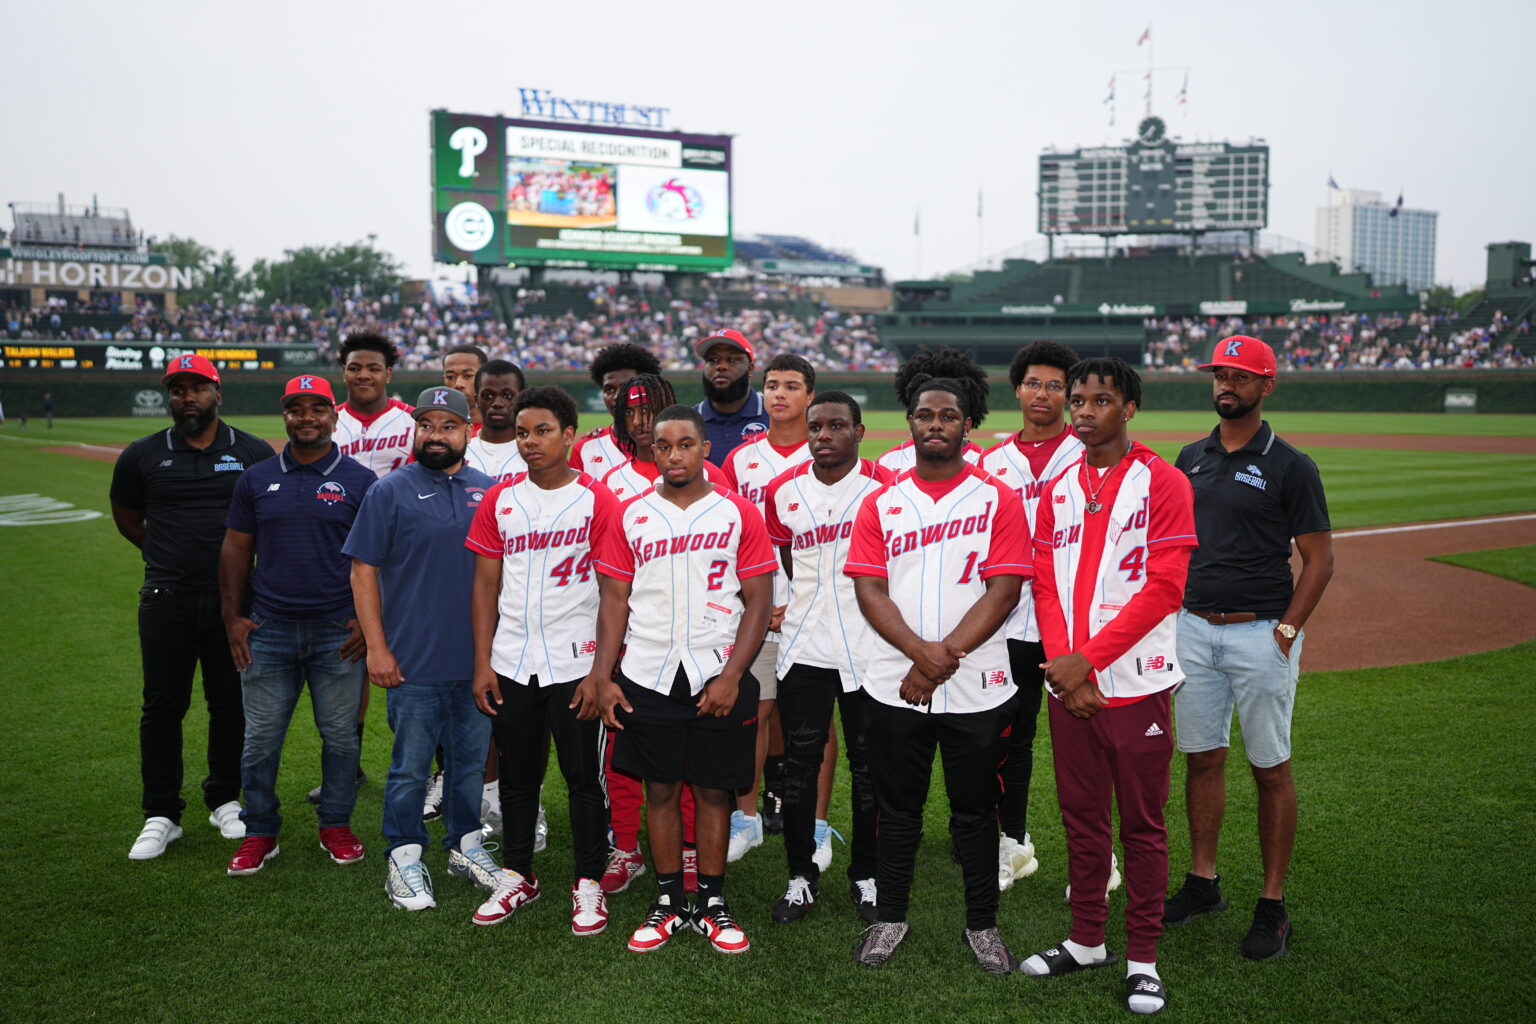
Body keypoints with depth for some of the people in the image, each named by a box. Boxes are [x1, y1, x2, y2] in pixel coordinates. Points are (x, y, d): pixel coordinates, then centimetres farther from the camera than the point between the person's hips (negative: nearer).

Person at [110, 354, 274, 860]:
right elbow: (127, 518, 18)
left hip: (233, 600, 0)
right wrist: (167, 555, 10)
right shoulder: (142, 455, 4)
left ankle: (225, 801, 25)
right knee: (162, 707, 4)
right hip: (166, 603, 0)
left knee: (231, 704, 8)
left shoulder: (255, 453, 2)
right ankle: (161, 816, 15)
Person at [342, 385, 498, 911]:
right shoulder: (389, 492, -3)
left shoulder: (490, 491, 7)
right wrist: (377, 647, -9)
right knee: (410, 767, 4)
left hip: (478, 660, 4)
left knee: (471, 759, 15)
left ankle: (465, 845, 31)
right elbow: (363, 571, -3)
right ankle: (404, 860, 18)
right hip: (413, 664, -3)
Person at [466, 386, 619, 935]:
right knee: (517, 775, 14)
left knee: (584, 777, 5)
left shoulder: (597, 501, -6)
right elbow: (486, 586, 9)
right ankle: (517, 876, 29)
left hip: (574, 664, -4)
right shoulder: (500, 500, 6)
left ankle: (588, 884, 18)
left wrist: (600, 671, -10)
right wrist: (482, 662, 4)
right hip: (511, 663, 4)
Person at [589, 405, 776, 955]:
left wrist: (731, 675, -10)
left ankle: (712, 904, 19)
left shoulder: (738, 513, -1)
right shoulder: (631, 515, 5)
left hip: (719, 677, -1)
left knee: (714, 790, 6)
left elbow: (758, 600, -2)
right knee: (661, 789, 9)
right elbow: (614, 598, 6)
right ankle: (669, 903, 21)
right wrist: (602, 676, -2)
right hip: (647, 677, 1)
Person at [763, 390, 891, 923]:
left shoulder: (885, 487, -5)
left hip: (867, 650, -2)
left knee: (869, 768, 8)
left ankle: (866, 875, 24)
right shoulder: (784, 490, 4)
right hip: (803, 648, 2)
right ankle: (801, 875, 21)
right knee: (800, 765, 6)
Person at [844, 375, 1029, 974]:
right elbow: (869, 590, -2)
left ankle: (982, 924, 25)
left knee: (975, 811, 10)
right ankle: (890, 917, 27)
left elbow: (1004, 590, -8)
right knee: (898, 809, 12)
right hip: (894, 687, 2)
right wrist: (920, 652, -16)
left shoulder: (997, 499, 1)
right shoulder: (881, 504, 6)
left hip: (977, 688, -1)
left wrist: (944, 655, -16)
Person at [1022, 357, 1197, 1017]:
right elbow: (1044, 586, 8)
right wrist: (1063, 664, -6)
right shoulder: (1056, 491, 12)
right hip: (1067, 682, 5)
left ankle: (1142, 958, 15)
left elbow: (1165, 587, -12)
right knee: (1081, 816, 14)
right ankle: (1086, 940, 27)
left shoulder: (1162, 484, -5)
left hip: (1136, 683, -5)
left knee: (1142, 824, 4)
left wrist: (1088, 656, -16)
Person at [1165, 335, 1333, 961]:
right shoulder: (1191, 459, 10)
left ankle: (1273, 905, 13)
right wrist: (1172, 613, 8)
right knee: (1202, 758, 12)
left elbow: (1319, 560, -6)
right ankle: (1203, 883, 25)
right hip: (1192, 628, 5)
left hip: (1260, 634, -5)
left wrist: (1285, 633, -13)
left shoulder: (1290, 467, -6)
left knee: (1270, 768, 3)